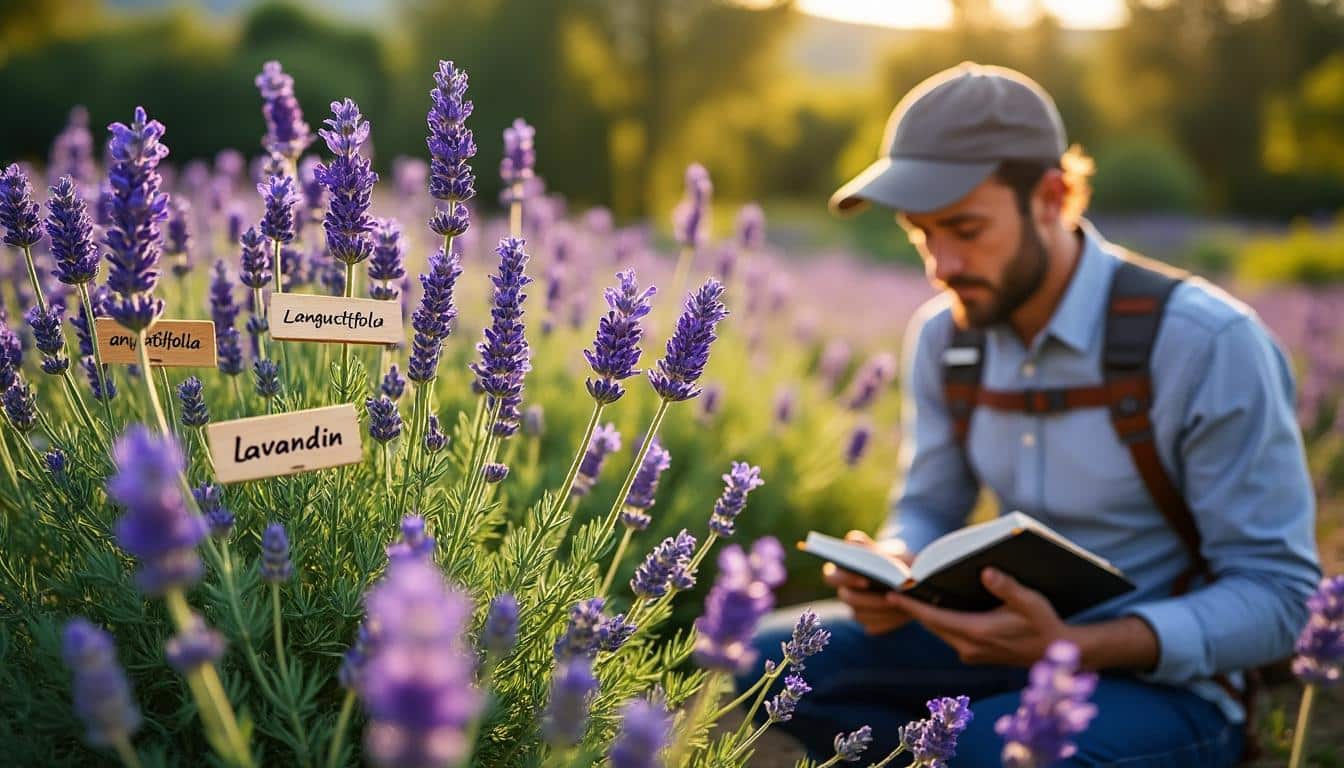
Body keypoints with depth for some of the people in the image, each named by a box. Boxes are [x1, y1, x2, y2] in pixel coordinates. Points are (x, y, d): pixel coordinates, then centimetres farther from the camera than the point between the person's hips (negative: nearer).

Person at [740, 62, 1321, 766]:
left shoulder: (1207, 344, -20)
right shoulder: (943, 335, -2)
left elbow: (1275, 596, -18)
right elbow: (927, 511, 8)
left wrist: (1068, 648, -32)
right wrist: (887, 573, -18)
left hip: (1168, 680, -5)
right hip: (1015, 641, 6)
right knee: (770, 659, -12)